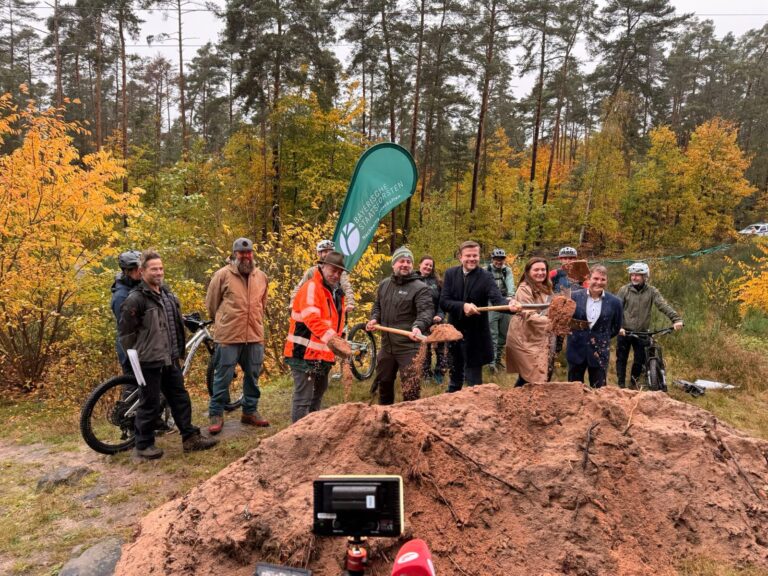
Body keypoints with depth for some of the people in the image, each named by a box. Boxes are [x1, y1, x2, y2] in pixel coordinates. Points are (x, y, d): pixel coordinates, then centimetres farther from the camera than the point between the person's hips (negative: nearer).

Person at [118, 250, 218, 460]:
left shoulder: (167, 294, 11)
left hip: (170, 359, 8)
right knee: (150, 404, 3)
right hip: (150, 361, -8)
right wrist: (137, 355, -6)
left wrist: (178, 351, 18)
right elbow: (126, 333, -13)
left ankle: (191, 438, 22)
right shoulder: (136, 299, -14)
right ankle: (143, 446, 18)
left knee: (180, 398, 12)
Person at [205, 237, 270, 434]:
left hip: (255, 336, 4)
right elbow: (211, 303, 4)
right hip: (228, 336, -4)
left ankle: (250, 411, 28)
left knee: (252, 376, 13)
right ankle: (216, 414, 18)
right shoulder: (223, 274, -6)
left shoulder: (261, 277, 9)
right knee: (223, 377, 4)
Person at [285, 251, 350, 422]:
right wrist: (330, 337, -44)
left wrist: (337, 342, 15)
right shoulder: (311, 288, -16)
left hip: (323, 355, 10)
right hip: (304, 353, -10)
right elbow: (312, 318, -33)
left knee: (318, 394, 22)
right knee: (303, 397, -8)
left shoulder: (337, 293, 15)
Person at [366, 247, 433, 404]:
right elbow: (378, 306, 24)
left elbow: (427, 311, -23)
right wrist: (374, 319, 3)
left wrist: (418, 327, -43)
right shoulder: (384, 284, 11)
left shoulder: (420, 288, -11)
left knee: (410, 390, -6)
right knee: (384, 383, 23)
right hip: (387, 345, 7)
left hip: (409, 347, -7)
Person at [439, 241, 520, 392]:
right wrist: (463, 305, -28)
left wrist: (509, 305, -48)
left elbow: (497, 299, -25)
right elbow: (443, 301, -10)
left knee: (474, 379, 2)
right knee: (455, 375, 21)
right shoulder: (450, 274, -2)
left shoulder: (486, 277, -10)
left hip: (475, 336, -3)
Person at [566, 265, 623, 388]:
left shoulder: (614, 302, -3)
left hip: (599, 353, 0)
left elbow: (616, 327, 10)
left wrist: (602, 338, 5)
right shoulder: (574, 296, -4)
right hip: (576, 350, 0)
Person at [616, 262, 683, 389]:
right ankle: (620, 385, 18)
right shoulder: (624, 290, -4)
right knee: (621, 359, 6)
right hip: (624, 331, -1)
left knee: (640, 360, 6)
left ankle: (633, 383, 29)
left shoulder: (651, 291, -2)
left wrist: (676, 319, -28)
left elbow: (664, 306, -13)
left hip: (642, 332, 1)